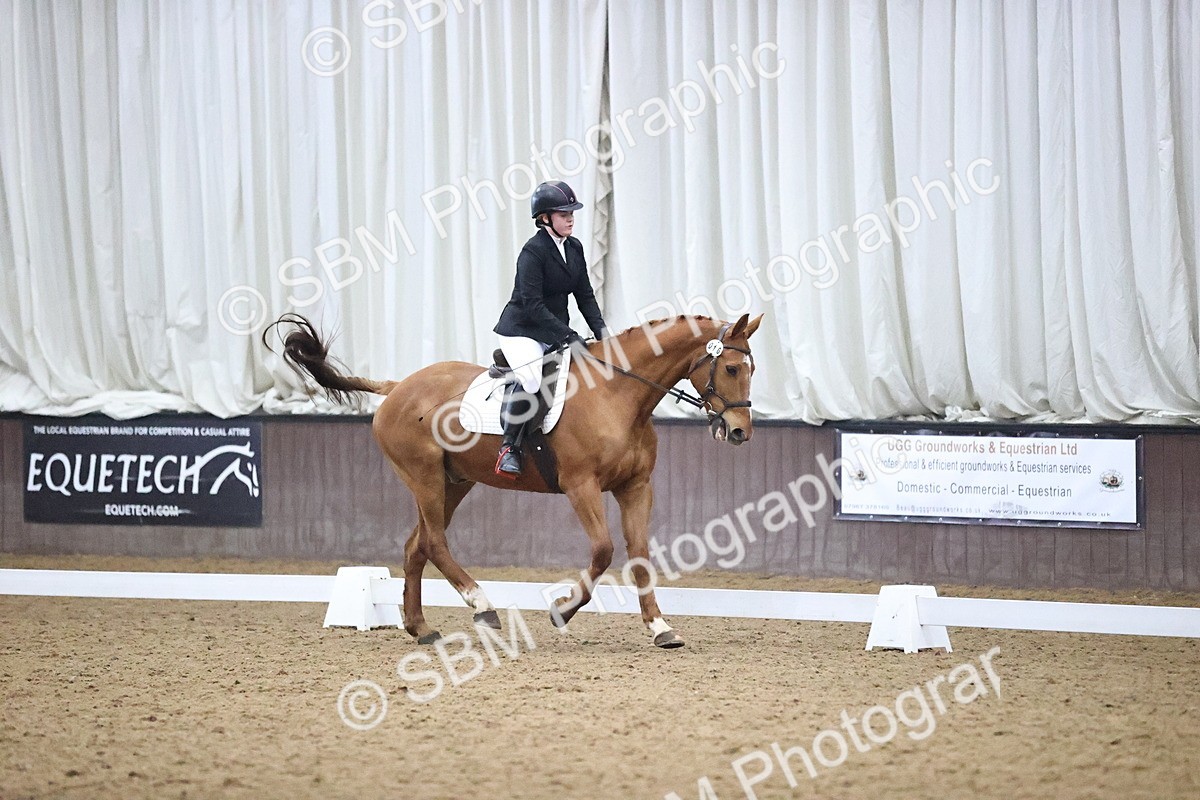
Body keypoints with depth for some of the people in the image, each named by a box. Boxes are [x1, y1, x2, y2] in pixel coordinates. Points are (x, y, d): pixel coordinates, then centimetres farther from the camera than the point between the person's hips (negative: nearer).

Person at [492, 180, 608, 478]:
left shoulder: (574, 248, 7)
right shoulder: (533, 251, -17)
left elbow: (585, 295, 12)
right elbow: (533, 304, -22)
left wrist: (601, 330, -3)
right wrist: (567, 335, -26)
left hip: (553, 332, 9)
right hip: (520, 330, -9)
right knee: (531, 379, -31)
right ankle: (509, 447, -22)